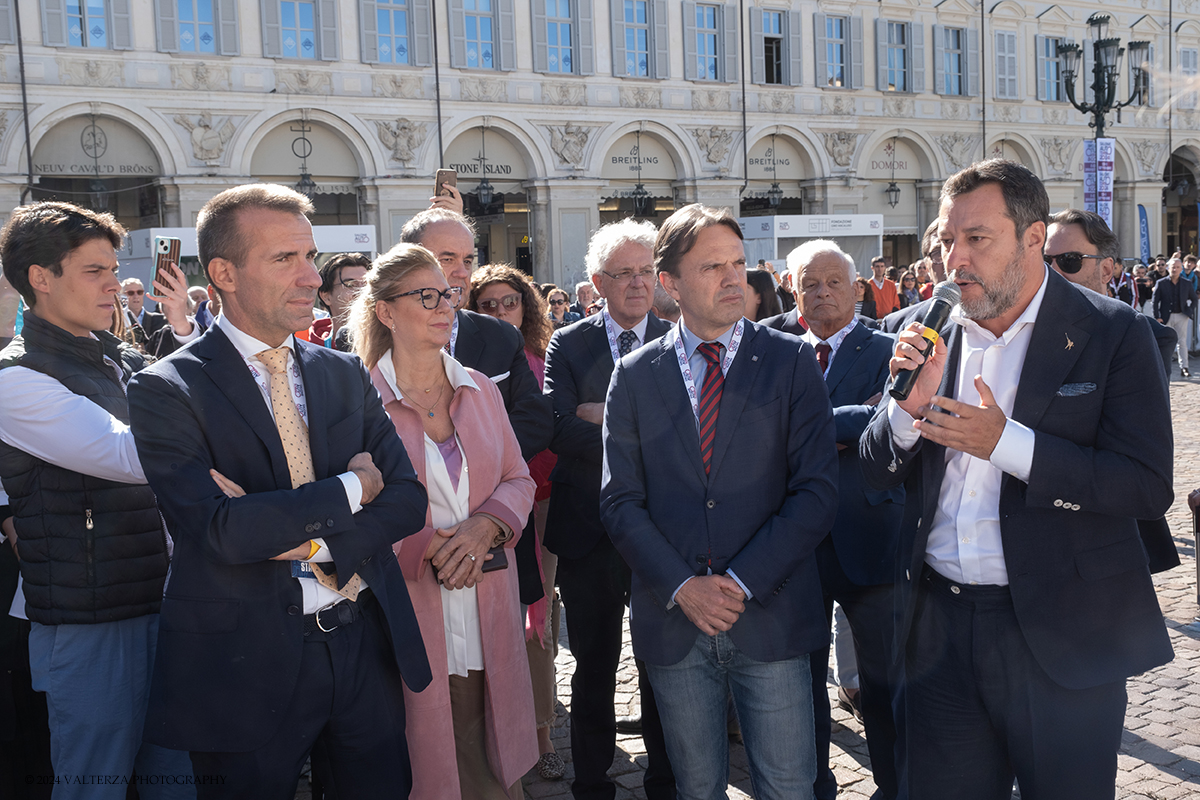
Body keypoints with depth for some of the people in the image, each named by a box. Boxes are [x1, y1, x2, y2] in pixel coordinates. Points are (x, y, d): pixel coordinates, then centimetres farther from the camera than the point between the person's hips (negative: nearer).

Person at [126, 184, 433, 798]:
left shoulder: (345, 374, 7)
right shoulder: (167, 390, -9)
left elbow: (407, 500, 0)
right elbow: (222, 531, -21)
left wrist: (303, 533, -15)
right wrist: (350, 488, -13)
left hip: (366, 648, 5)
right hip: (246, 664, -4)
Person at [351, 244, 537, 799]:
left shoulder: (481, 391, 9)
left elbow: (517, 479, 11)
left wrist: (485, 526, -8)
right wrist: (426, 547, -17)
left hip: (487, 622, 4)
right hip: (409, 622, -4)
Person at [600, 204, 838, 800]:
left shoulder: (791, 361, -1)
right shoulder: (634, 375, 4)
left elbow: (817, 492, -7)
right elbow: (620, 501, 1)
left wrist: (742, 582, -13)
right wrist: (681, 586, -12)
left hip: (769, 613, -1)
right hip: (673, 619, 1)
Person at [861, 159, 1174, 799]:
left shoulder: (1111, 333, -7)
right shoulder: (927, 335, 4)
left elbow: (1149, 487, -14)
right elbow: (876, 475, 6)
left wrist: (1007, 443, -22)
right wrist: (910, 403, -13)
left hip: (1061, 636, -3)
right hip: (941, 627, 4)